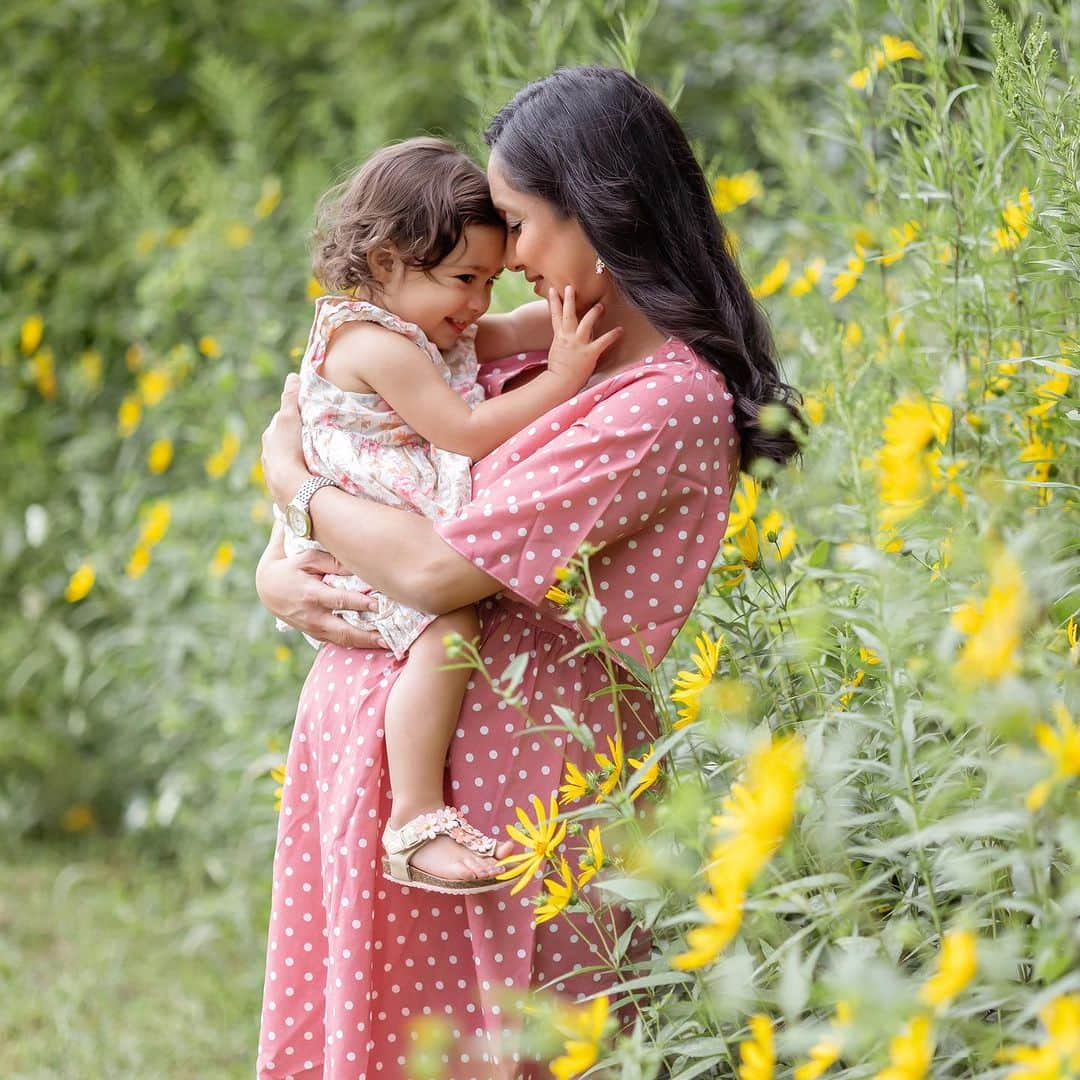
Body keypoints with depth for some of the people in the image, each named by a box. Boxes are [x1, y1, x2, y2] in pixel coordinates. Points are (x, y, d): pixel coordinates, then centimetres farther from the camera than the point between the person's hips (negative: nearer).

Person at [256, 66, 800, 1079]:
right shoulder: (538, 360, 11)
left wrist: (291, 473, -4)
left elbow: (439, 569, -20)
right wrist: (276, 568, 0)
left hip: (497, 768, -8)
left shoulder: (672, 406, -16)